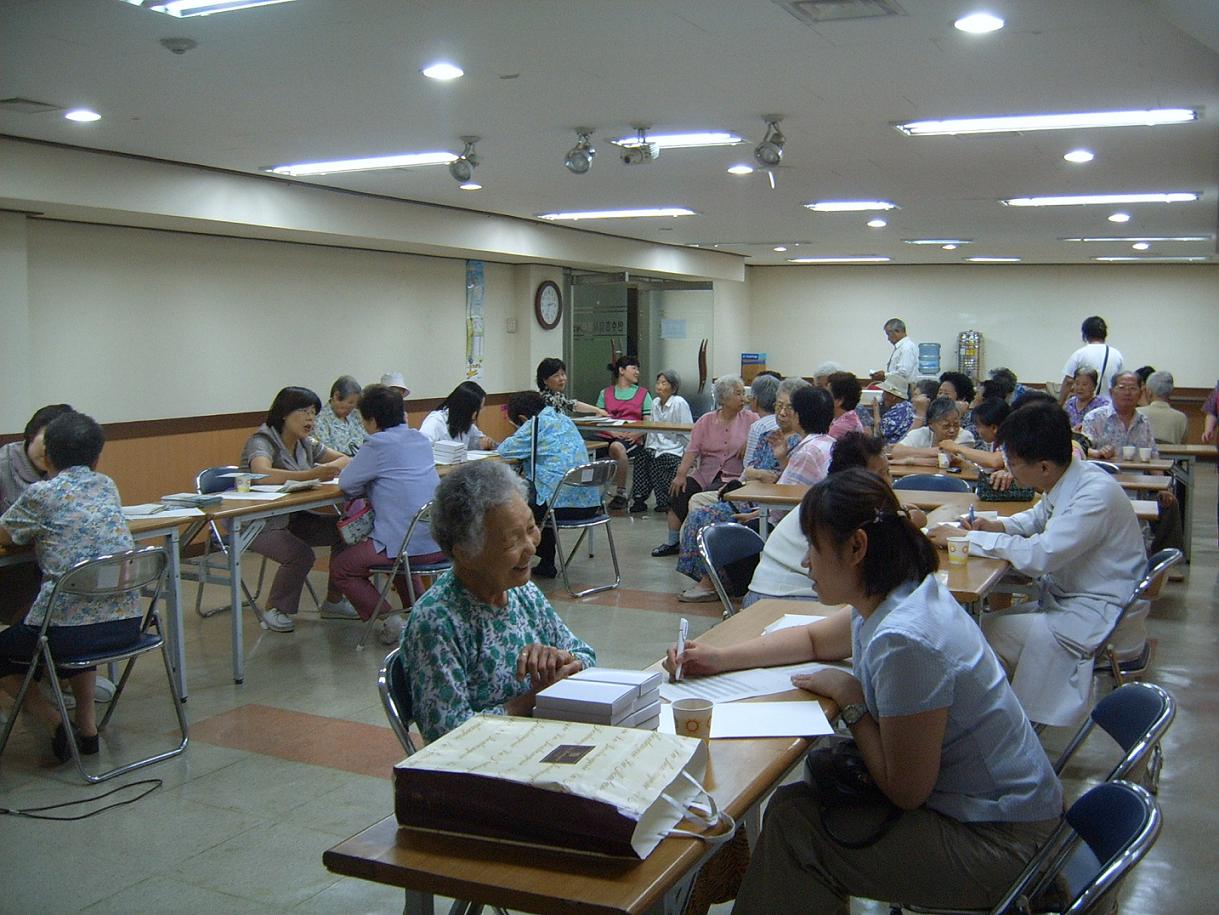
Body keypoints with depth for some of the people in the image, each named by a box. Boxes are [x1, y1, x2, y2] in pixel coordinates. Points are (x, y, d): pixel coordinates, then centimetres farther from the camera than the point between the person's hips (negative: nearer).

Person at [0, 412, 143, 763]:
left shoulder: (40, 494, -3)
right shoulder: (107, 486, 11)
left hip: (66, 631, -5)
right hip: (126, 625, 5)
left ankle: (55, 722, 7)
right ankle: (87, 725, 27)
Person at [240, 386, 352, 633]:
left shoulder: (305, 444, 5)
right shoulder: (261, 442, -19)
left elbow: (345, 460, 7)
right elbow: (263, 473, -40)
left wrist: (329, 469, -18)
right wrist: (311, 475, -49)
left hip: (292, 518, 8)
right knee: (301, 554, -31)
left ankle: (334, 602, 4)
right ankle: (273, 610, -6)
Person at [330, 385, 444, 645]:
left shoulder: (379, 445, -12)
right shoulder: (420, 439, 10)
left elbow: (346, 483, -6)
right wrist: (372, 487, 16)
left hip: (408, 547, -7)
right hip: (439, 543, 7)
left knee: (340, 568, 12)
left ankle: (387, 621, 0)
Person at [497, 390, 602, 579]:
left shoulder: (536, 424, -6)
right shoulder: (563, 419, 17)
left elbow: (505, 450, -1)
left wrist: (511, 440, 19)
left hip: (565, 504, -8)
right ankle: (546, 563, 35)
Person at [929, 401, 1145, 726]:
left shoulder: (1097, 493, -26)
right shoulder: (1066, 481, 1)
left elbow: (1040, 556, -33)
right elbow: (1038, 517, 23)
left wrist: (967, 538, -23)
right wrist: (998, 526, 1)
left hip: (1097, 617, -9)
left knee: (987, 632, -15)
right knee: (984, 622, 0)